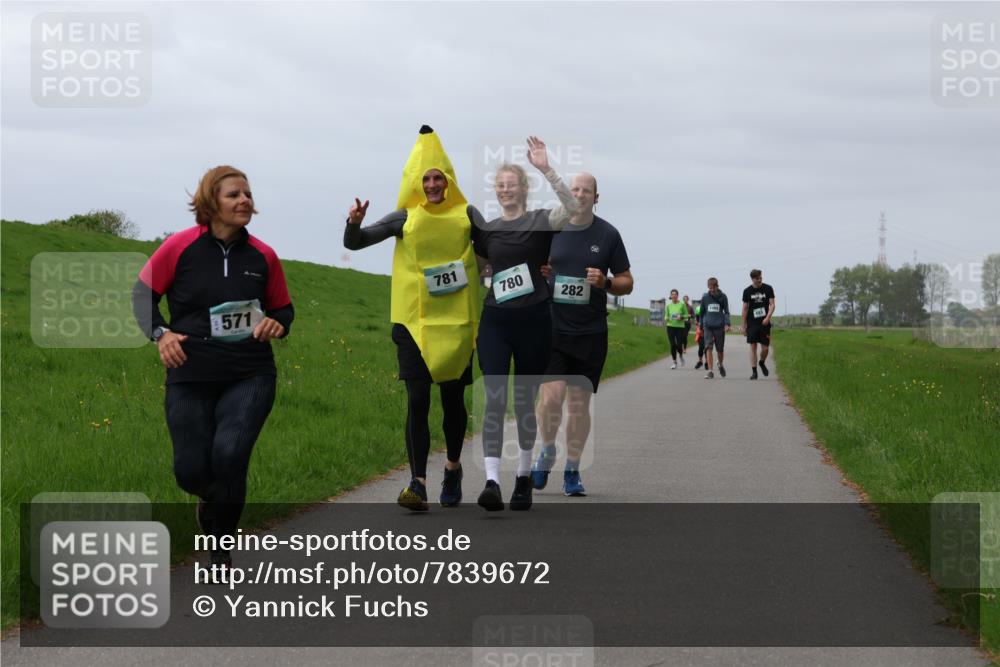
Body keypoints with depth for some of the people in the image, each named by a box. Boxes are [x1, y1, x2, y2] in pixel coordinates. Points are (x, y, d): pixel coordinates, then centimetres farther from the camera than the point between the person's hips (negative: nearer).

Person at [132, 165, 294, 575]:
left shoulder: (262, 256, 1)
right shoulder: (180, 247, -6)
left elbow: (283, 309, 16)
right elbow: (143, 293, 5)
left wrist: (278, 325, -7)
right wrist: (160, 333, -11)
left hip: (249, 376, 0)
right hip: (191, 376, 0)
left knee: (230, 454, -22)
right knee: (191, 471, -1)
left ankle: (221, 548, 0)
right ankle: (213, 496, 40)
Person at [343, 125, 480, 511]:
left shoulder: (467, 215, 4)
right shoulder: (405, 218, 3)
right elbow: (354, 244, 4)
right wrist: (354, 224, -17)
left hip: (456, 322, 1)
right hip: (414, 321, -1)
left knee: (453, 399, 7)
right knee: (417, 400, -9)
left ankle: (453, 468, 32)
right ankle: (418, 484, -11)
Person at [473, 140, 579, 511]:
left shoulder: (539, 222, 0)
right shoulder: (486, 230, 11)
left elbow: (572, 208, -21)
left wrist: (546, 169, -27)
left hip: (532, 319, -2)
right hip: (495, 320, 2)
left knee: (524, 400, 8)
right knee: (494, 399, -10)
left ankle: (524, 476, 23)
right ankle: (492, 482, -19)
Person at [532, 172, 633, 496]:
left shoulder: (607, 235, 3)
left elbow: (627, 283, 8)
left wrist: (605, 282, -13)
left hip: (591, 334, 0)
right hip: (552, 328, 0)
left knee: (579, 404, 3)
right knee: (551, 395, -14)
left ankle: (572, 471, 17)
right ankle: (547, 452, 13)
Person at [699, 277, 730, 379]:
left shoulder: (723, 297, 3)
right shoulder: (705, 297, 6)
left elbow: (726, 312, 5)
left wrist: (727, 324, -10)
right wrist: (701, 327, 18)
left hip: (719, 326, 0)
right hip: (708, 326, 0)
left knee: (720, 349, 7)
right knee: (708, 347, -12)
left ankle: (720, 365, 36)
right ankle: (710, 371, -13)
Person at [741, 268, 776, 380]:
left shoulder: (768, 289, 2)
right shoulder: (747, 291, 3)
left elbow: (772, 305, -1)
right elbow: (745, 309, 8)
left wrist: (768, 317, -17)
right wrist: (744, 325, 6)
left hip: (764, 323, 0)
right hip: (752, 323, 0)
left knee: (765, 348, 0)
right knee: (753, 347, -5)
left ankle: (762, 362, 31)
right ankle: (754, 371, 0)